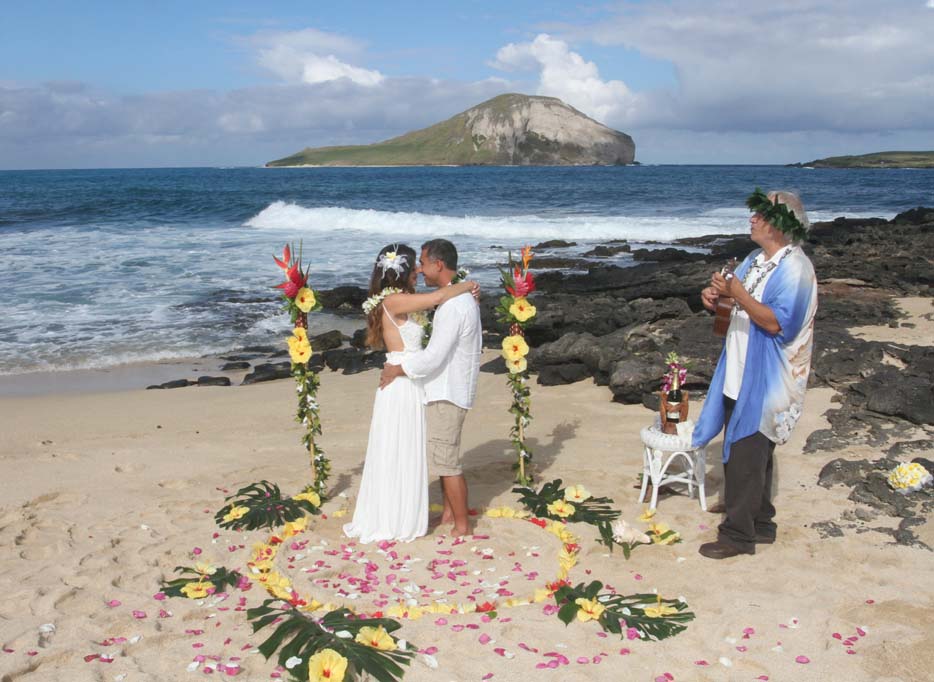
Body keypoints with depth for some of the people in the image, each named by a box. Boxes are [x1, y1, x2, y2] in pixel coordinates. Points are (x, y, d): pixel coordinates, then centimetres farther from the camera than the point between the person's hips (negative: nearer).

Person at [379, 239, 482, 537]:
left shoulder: (453, 305, -23)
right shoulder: (463, 296, 10)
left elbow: (433, 357, -24)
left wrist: (396, 370, -13)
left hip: (447, 392, -10)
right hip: (448, 389, 10)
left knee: (446, 460, -1)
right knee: (444, 456, 19)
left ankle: (461, 525, 9)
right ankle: (449, 512, 31)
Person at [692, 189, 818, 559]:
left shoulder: (794, 268, -18)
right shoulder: (756, 260, 10)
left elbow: (777, 323, -25)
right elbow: (739, 302, 19)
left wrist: (738, 294, -32)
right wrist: (717, 294, -3)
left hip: (764, 380, -9)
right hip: (740, 375, 9)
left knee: (745, 456, -3)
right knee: (753, 454, 17)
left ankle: (738, 533, 7)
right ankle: (759, 523, 30)